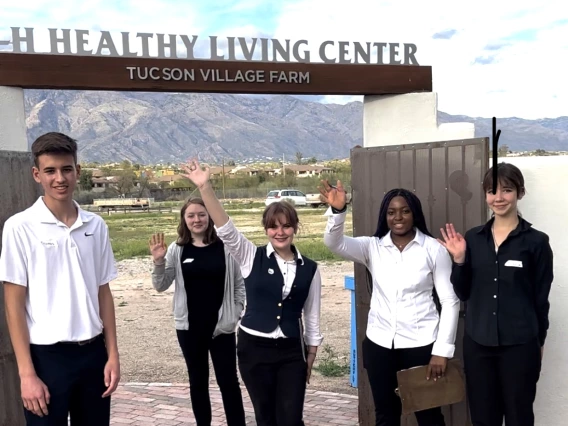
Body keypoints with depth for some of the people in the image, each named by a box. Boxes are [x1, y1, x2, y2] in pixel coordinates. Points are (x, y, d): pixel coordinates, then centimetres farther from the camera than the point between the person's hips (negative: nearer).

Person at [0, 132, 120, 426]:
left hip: (92, 352, 4)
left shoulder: (96, 226, 3)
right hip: (47, 355, -4)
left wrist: (112, 354, 5)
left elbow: (103, 293, 8)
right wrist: (27, 373, -10)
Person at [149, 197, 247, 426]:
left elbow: (240, 284, 2)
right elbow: (161, 286, 0)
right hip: (189, 326, 2)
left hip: (221, 326, -2)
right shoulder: (177, 249, -1)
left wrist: (236, 312, -3)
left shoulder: (225, 246, -5)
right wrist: (158, 262, -16)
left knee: (228, 380, 4)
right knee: (198, 380, 16)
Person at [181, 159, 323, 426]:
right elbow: (224, 228, -18)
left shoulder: (310, 269, -1)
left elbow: (312, 317, 6)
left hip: (291, 351, 1)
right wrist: (205, 187, -30)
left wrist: (310, 359, 8)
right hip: (254, 348, 0)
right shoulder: (251, 257, -5)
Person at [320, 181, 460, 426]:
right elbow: (334, 243, -16)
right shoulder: (372, 247, 0)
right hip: (379, 344, 3)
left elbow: (450, 301, -5)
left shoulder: (433, 249, -6)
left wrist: (442, 350, -9)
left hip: (421, 344, -2)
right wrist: (337, 211, -35)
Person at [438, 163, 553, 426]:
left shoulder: (536, 241, -5)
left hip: (519, 345, -3)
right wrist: (459, 260, -8)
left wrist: (539, 342, 6)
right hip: (477, 343, 3)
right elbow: (463, 293, 6)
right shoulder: (472, 238, 3)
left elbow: (541, 298, 0)